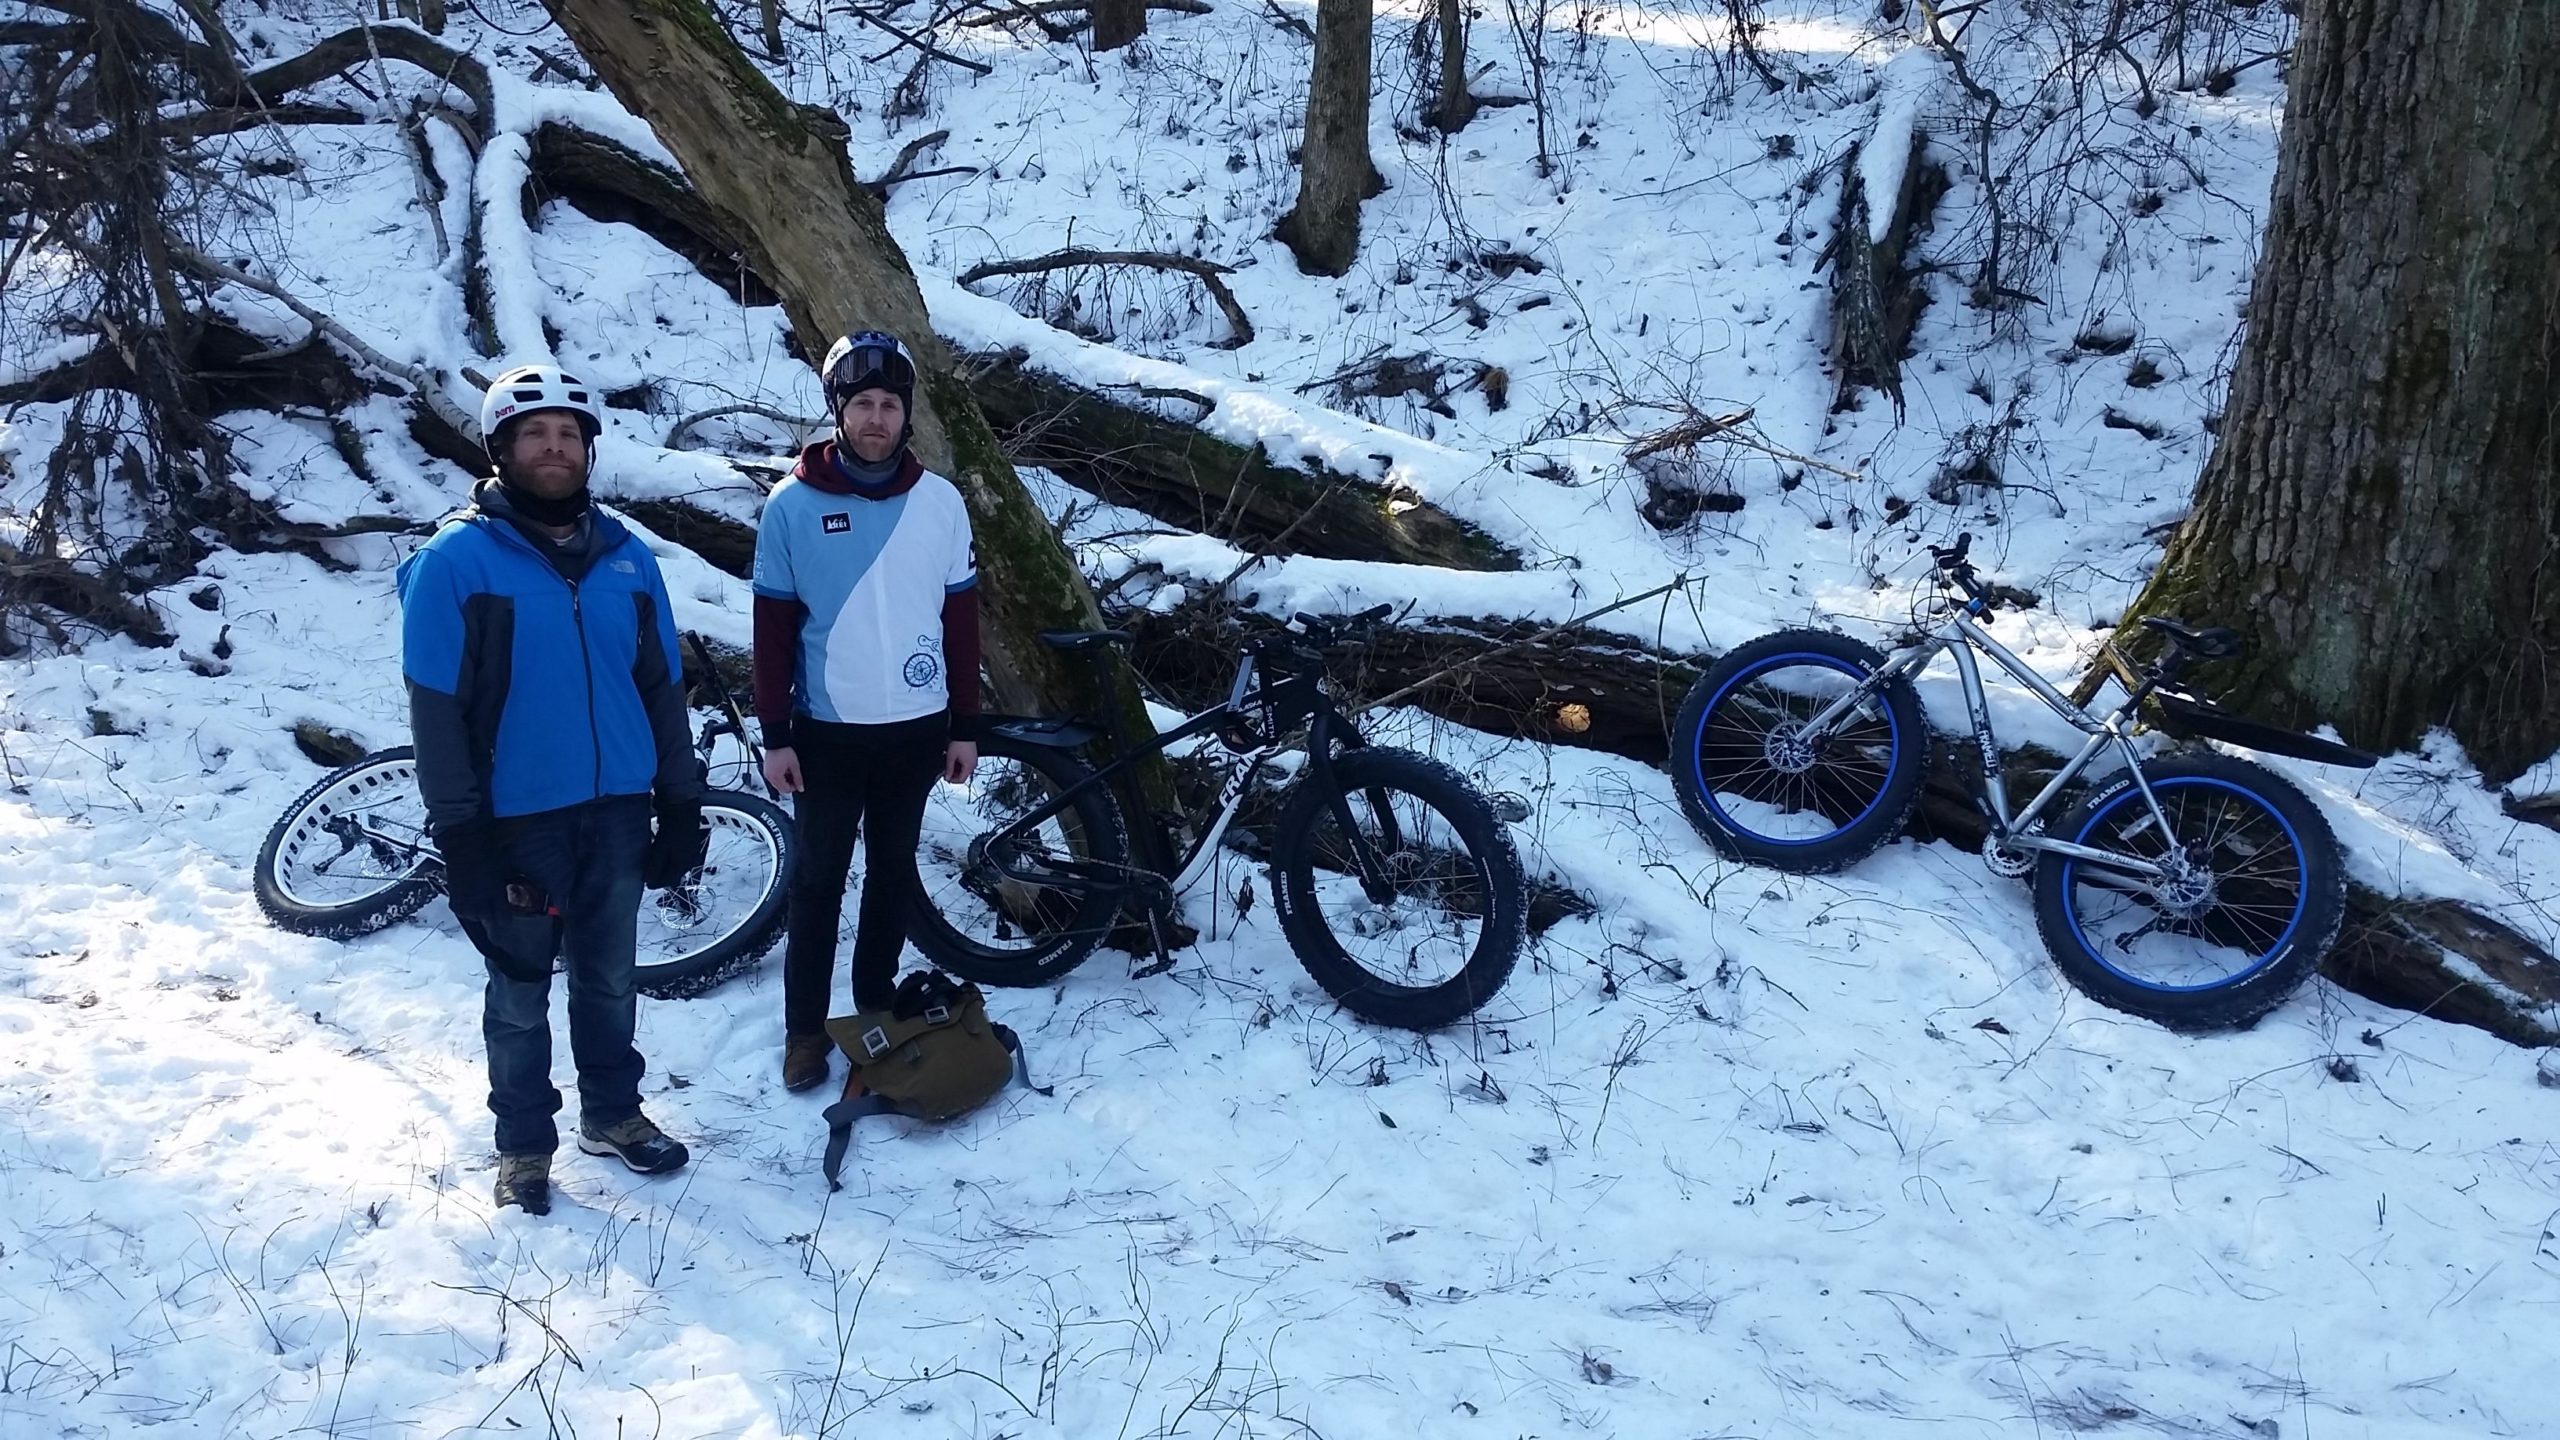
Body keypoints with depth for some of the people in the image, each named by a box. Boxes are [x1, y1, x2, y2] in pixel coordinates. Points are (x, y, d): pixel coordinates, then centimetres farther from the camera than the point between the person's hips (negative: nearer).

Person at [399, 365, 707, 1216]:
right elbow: (436, 708, -10)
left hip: (618, 809, 4)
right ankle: (524, 1143, 25)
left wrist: (681, 804, 7)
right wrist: (459, 833, -13)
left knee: (608, 977, 17)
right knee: (520, 992, 10)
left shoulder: (625, 557, 4)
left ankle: (613, 1112, 34)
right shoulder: (455, 561, -9)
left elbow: (662, 687, 8)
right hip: (517, 817, -3)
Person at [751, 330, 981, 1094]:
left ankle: (878, 1008, 30)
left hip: (916, 728, 2)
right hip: (828, 732, -2)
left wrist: (965, 726, 4)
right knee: (819, 879, 7)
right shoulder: (792, 506, -8)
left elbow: (960, 618, 4)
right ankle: (805, 1027, 18)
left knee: (894, 873, 15)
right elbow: (773, 627, -4)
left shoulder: (941, 501, -2)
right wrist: (775, 734, -6)